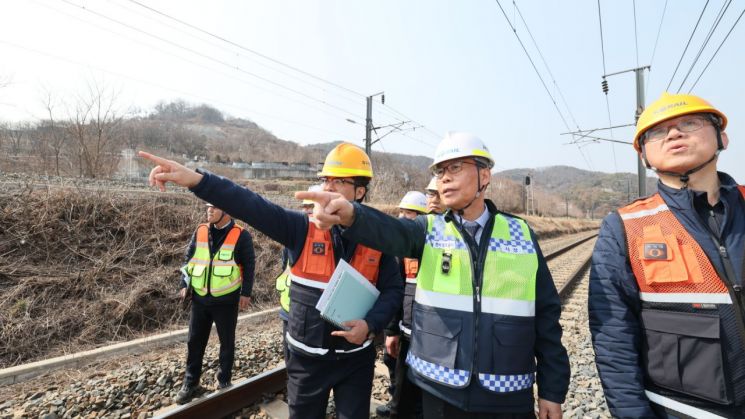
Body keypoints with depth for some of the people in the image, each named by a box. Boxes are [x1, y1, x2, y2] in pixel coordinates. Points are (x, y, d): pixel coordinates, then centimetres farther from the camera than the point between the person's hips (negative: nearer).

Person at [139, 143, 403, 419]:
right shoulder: (303, 229, -10)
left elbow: (393, 289, -3)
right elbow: (251, 206, -22)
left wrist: (371, 324, -19)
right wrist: (196, 180, -32)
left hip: (356, 359, 0)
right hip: (307, 357, 0)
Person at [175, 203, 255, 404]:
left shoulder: (241, 235, -10)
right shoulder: (200, 231, 2)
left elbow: (248, 266, -7)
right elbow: (189, 258, 10)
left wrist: (246, 292, -8)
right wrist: (184, 284, 5)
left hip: (227, 300, -3)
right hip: (200, 298, 4)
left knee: (227, 341, 12)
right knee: (195, 341, 13)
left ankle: (223, 380, 32)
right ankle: (190, 382, 32)